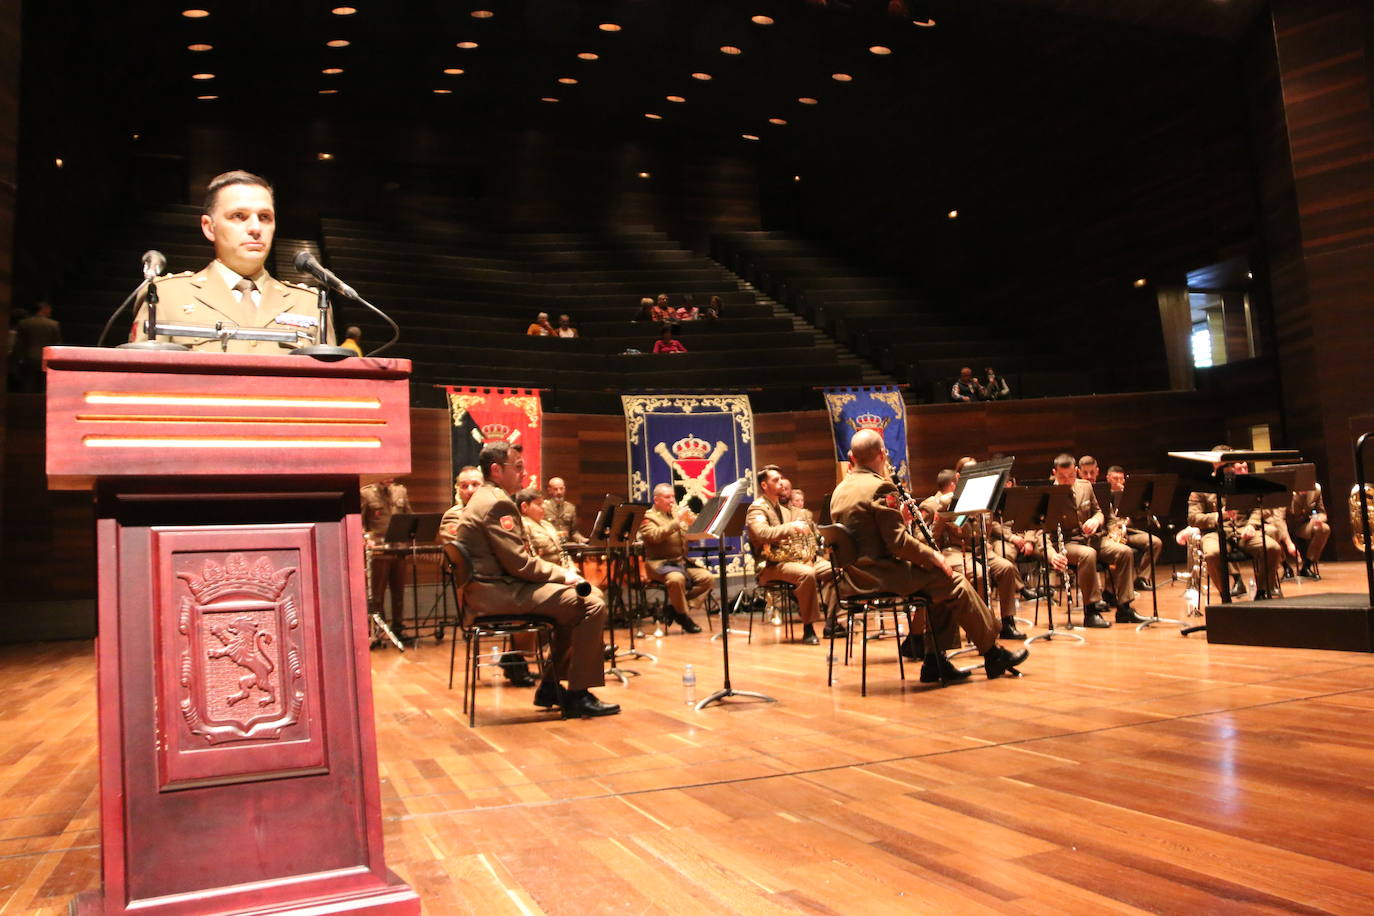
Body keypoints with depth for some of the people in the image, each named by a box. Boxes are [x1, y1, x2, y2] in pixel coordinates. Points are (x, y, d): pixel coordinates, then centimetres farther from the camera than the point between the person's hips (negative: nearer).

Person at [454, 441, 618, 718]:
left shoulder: (484, 499, 19)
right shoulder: (497, 503, -15)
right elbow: (519, 563, -20)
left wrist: (561, 573, 9)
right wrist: (563, 574, -7)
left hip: (490, 589, 11)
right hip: (498, 593, -11)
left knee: (574, 600, 20)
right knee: (592, 605, -14)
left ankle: (550, 687, 20)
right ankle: (578, 695, -7)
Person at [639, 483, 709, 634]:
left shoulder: (675, 513, 19)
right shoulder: (648, 518, 0)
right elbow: (656, 536, -21)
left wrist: (692, 522, -9)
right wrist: (676, 521, -25)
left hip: (682, 561, 7)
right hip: (660, 563, -7)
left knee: (708, 578, -13)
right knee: (676, 578, -37)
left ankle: (674, 605, -3)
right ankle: (683, 617, -15)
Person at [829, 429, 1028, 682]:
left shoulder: (839, 491, 11)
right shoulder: (880, 487, -15)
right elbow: (898, 542, -19)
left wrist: (900, 517, 12)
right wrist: (933, 557, -6)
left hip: (853, 579, 9)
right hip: (880, 575, -9)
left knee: (944, 585, 19)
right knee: (955, 584, 3)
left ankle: (935, 661, 17)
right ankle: (993, 655, 15)